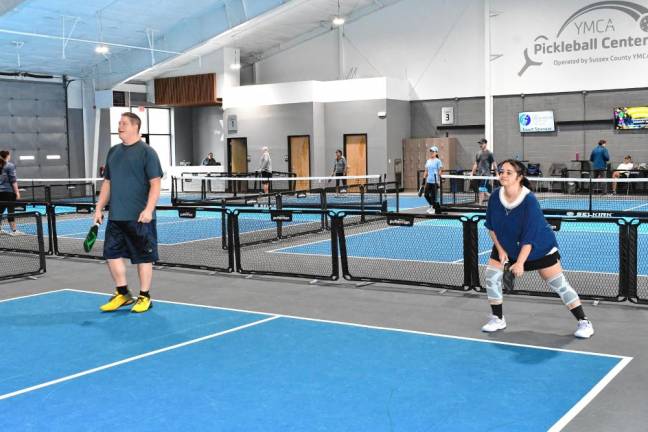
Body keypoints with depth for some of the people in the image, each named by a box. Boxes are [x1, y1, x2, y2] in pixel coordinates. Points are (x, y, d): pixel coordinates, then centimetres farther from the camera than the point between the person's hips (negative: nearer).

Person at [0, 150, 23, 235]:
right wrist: (17, 192, -11)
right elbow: (13, 181, -13)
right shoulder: (10, 166, -9)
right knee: (10, 211, -5)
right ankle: (14, 230, -4)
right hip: (8, 191, -7)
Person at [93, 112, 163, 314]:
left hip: (139, 218, -6)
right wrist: (99, 208, 14)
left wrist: (149, 209, -21)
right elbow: (107, 183, 19)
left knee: (143, 257, 2)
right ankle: (122, 294, 21)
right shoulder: (113, 152, 14)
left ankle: (144, 297, 14)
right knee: (112, 254, 7)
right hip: (115, 217, 7)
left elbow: (155, 183, -11)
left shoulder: (147, 152, -6)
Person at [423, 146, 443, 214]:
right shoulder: (428, 161, 13)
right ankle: (432, 206, 25)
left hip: (435, 181, -6)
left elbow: (440, 171, -9)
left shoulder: (438, 161, -5)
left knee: (433, 196, -4)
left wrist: (439, 180, -17)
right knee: (426, 194, 3)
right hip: (428, 181, 6)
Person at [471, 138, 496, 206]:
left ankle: (480, 204, -13)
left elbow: (494, 164, -3)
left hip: (486, 174, -6)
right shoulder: (478, 153, 14)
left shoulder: (489, 153, -4)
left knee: (482, 190, -13)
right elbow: (475, 164, 18)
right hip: (479, 174, 6)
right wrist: (472, 173, 13)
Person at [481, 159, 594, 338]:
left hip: (540, 247, -5)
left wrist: (520, 262, -31)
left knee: (559, 283, -5)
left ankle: (584, 322, 6)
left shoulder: (530, 200, -29)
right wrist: (500, 249, -9)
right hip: (506, 246, 5)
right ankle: (497, 319, 14)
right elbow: (491, 226, -1)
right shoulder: (495, 197, -15)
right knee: (491, 276, -4)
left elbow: (529, 237, -29)